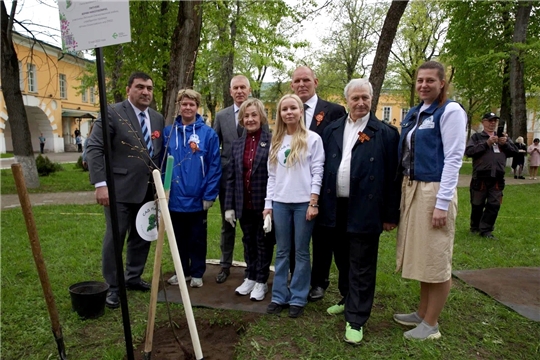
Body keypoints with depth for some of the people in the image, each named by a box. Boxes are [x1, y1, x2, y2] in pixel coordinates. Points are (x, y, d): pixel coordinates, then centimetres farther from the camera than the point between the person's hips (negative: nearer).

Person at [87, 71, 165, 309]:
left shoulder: (158, 119, 11)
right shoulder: (113, 113, -6)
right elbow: (94, 149, -11)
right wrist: (101, 184, -19)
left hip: (148, 190, 6)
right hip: (120, 189, -5)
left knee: (141, 237, 14)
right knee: (115, 238, 3)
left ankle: (133, 278, 31)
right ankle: (112, 287, 18)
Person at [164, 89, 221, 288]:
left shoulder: (208, 133, -7)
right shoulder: (168, 132, 1)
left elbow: (214, 167, -8)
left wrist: (210, 195, -12)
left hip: (198, 198, -2)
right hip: (174, 198, 3)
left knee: (197, 239, 12)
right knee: (179, 238, 17)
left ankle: (197, 273, 28)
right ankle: (182, 271, 34)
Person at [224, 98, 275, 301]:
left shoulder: (271, 141, -8)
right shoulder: (237, 144, 7)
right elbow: (231, 177, 8)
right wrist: (229, 206, 4)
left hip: (264, 203, -4)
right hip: (244, 204, 5)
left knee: (263, 242, 10)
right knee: (248, 242, 16)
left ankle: (261, 281, 25)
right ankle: (250, 278, 32)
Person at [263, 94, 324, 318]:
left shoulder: (312, 139, -1)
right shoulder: (276, 141, 11)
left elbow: (317, 172, -4)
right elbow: (272, 175, 11)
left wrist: (313, 203, -10)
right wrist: (268, 204, 6)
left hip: (303, 203, -3)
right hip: (280, 203, 4)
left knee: (301, 253, 6)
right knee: (282, 252, 11)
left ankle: (298, 299, 17)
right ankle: (279, 296, 21)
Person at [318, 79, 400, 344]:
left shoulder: (385, 133, -3)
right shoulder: (332, 130, 9)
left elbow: (392, 176, -4)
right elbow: (324, 168, 10)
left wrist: (390, 215, -5)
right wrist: (322, 203, 7)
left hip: (365, 210, -4)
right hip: (336, 208, 5)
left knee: (361, 267, 5)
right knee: (342, 260, 19)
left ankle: (355, 320, 17)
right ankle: (348, 300, 41)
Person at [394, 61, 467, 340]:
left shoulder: (450, 111, -8)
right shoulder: (413, 113, 14)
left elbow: (453, 158, -13)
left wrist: (442, 203, -17)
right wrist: (406, 189, 9)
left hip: (434, 191, -8)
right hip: (411, 188, 8)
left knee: (436, 259, 3)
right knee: (421, 256, 16)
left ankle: (431, 325, 17)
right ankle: (422, 313, 32)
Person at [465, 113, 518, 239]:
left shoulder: (503, 137, 16)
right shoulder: (477, 137, 2)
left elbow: (515, 151, 10)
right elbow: (468, 151, -13)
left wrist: (505, 144, -8)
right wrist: (487, 143, -18)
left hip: (497, 178, 4)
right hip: (480, 177, -3)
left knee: (494, 205, 3)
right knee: (477, 205, 9)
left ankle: (485, 230, 12)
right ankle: (475, 227, 26)